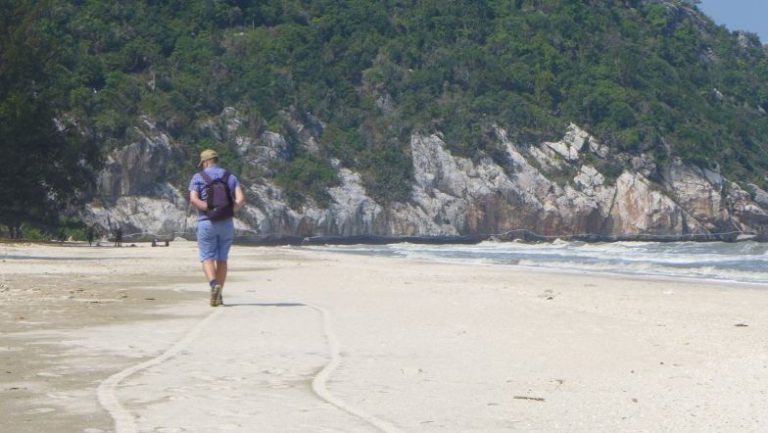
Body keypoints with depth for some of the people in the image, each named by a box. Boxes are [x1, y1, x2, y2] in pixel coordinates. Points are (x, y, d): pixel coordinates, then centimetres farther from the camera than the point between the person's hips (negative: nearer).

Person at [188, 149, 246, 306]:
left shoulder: (198, 177, 2)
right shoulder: (230, 177, 9)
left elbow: (193, 199, -14)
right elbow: (241, 200, -6)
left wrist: (210, 210, -14)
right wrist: (229, 211, -2)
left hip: (206, 223, -3)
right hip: (226, 223, 3)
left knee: (207, 258, 2)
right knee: (222, 259, 12)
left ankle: (214, 284, -25)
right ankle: (218, 295, 12)